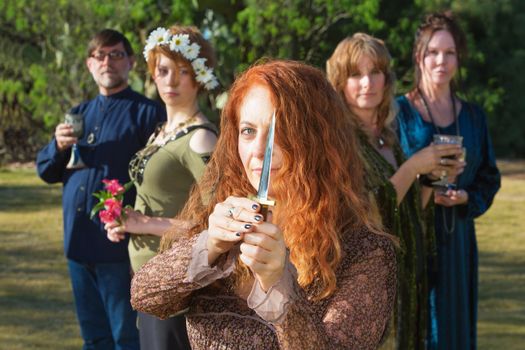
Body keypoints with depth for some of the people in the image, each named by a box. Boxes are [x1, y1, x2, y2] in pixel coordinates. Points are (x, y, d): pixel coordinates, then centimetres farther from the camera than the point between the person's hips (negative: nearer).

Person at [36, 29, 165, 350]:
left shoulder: (147, 113, -4)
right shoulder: (79, 114, 17)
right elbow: (47, 172, 16)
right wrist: (59, 145, -6)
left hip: (121, 248, -6)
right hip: (79, 244, 7)